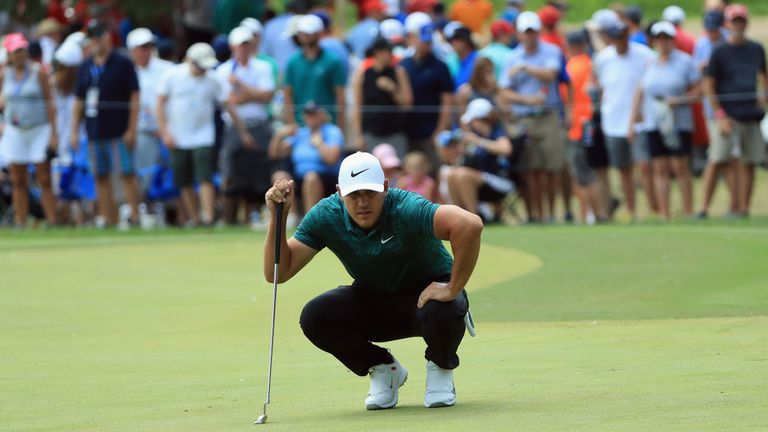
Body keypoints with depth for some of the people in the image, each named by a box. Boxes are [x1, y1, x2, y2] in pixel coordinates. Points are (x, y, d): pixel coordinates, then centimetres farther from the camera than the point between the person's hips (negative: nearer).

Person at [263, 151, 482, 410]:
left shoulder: (406, 209, -32)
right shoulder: (326, 217, -17)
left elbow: (470, 225, -48)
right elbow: (278, 273, -16)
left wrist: (453, 290, -40)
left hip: (429, 291, -4)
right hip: (372, 301, 4)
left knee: (443, 311, -39)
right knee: (314, 317, -21)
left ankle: (440, 368, -1)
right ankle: (382, 369, 5)